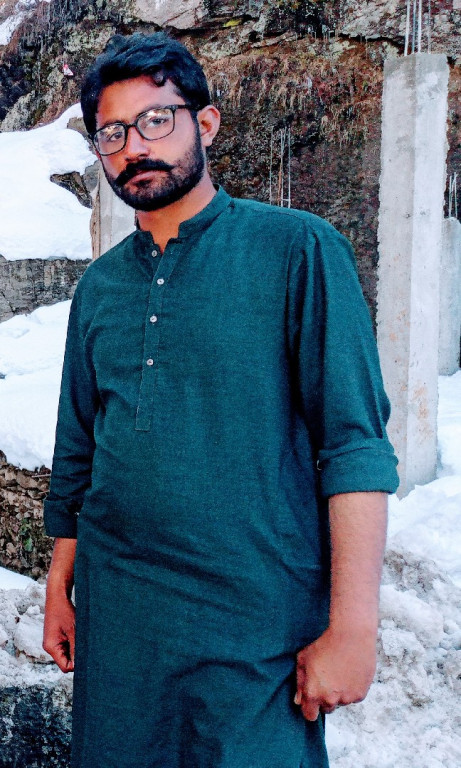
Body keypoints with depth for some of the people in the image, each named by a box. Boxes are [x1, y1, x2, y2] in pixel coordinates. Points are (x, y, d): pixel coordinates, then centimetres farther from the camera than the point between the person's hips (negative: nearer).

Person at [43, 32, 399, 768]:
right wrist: (59, 588, 14)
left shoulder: (297, 250, -7)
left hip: (256, 623, -4)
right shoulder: (99, 287, 9)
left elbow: (355, 447, -12)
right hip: (115, 617, 5)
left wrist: (352, 627, -16)